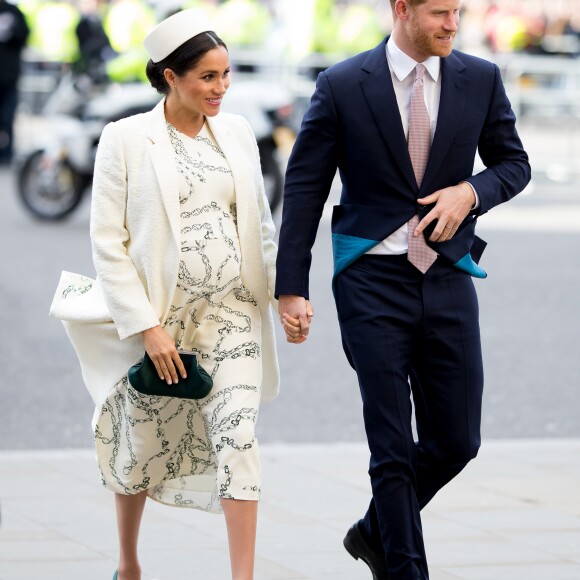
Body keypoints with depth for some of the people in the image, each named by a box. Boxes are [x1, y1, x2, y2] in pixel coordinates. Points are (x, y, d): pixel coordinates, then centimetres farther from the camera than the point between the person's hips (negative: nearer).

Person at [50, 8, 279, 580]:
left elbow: (260, 224, 15)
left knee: (237, 436, -12)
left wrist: (284, 291, 9)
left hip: (231, 311, 2)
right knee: (145, 442, 11)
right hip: (158, 314, -2)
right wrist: (146, 327, -13)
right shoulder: (126, 139, -7)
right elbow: (108, 241, -9)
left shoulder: (236, 132, 6)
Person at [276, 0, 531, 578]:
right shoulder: (341, 86, -5)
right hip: (372, 281, -3)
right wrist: (290, 288, -5)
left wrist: (472, 191, -9)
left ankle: (375, 530, 31)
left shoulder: (480, 80, 4)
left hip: (447, 277, 3)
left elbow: (514, 163, 14)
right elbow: (304, 188, -2)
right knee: (392, 448, -3)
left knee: (456, 440, 7)